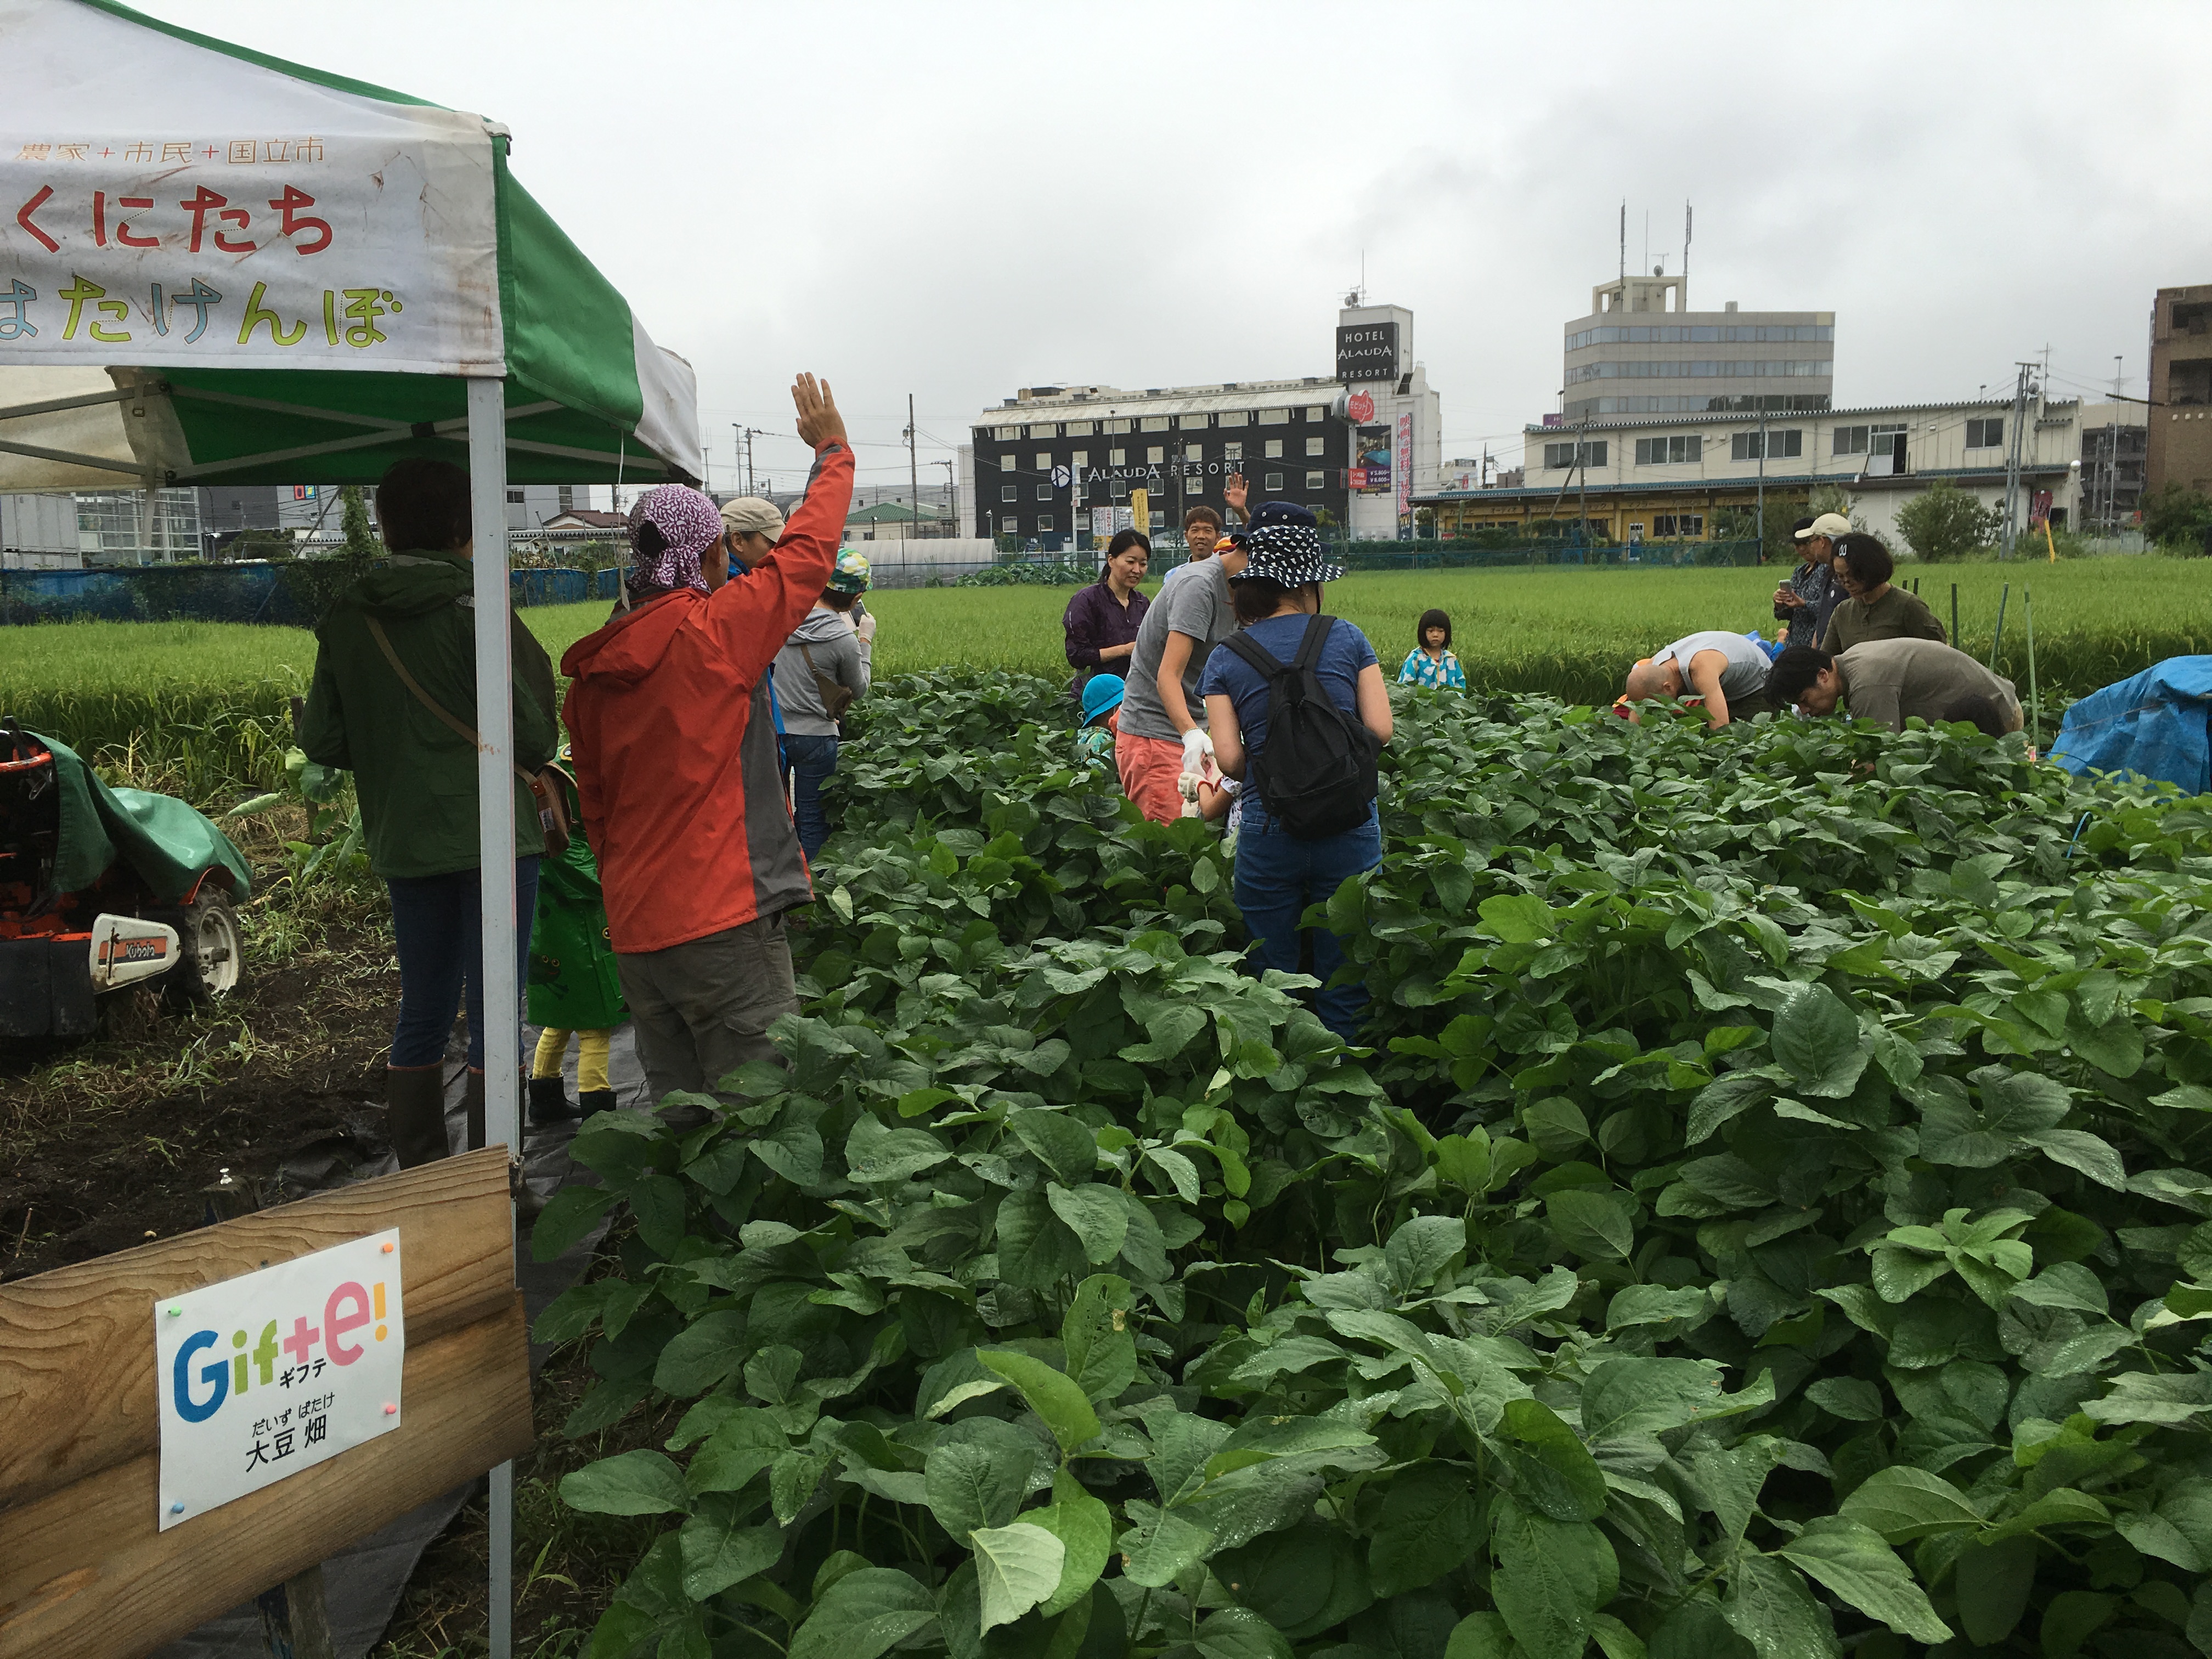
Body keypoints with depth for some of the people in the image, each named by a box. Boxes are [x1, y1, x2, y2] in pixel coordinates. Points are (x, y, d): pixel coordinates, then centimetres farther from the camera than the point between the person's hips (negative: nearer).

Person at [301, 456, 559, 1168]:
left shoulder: (346, 618, 4)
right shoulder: (474, 608, -11)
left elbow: (321, 741, 4)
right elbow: (532, 735, -12)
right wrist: (537, 756, 11)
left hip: (403, 841, 5)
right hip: (490, 834, -5)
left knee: (421, 1015, 16)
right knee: (493, 1012, 1)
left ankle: (419, 1177, 24)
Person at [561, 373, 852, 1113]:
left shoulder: (593, 670, 10)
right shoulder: (715, 631, -10)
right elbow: (806, 553, 1)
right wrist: (833, 450, 16)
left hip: (635, 932, 8)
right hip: (722, 921, -7)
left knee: (679, 1108, 14)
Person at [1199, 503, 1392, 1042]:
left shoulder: (1226, 658, 0)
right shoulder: (1347, 638, 1)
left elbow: (1229, 759, -7)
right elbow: (1381, 730, -2)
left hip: (1268, 836, 0)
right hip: (1350, 833, 0)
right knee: (1343, 988, 11)